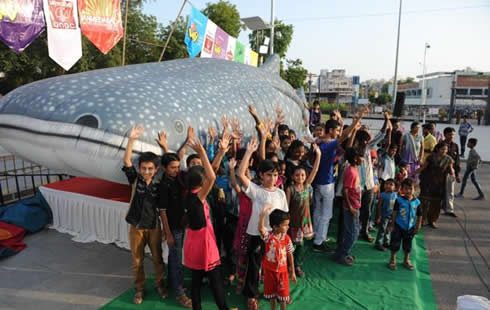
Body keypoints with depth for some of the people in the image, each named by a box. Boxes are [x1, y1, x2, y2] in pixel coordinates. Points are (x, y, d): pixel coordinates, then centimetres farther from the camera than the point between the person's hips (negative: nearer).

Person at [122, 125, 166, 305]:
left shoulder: (158, 186, -7)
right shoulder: (135, 180, -7)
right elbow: (126, 161, -20)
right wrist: (131, 139, -31)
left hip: (154, 227, 0)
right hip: (136, 227, 0)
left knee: (157, 258, 13)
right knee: (137, 261, 12)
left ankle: (159, 285, 33)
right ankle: (139, 288, 30)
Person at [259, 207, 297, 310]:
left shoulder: (286, 238, -12)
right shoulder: (268, 236, -20)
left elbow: (290, 255, -1)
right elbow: (261, 228, -43)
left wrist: (293, 272, 4)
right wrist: (263, 215, -61)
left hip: (282, 271, 1)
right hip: (270, 270, -1)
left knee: (283, 295, 14)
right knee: (272, 294, 17)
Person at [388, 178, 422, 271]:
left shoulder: (417, 202, -5)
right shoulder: (399, 200, -12)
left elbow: (419, 215, 4)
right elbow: (394, 213, -8)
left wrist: (418, 227, 4)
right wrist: (392, 225, -7)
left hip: (410, 227, 3)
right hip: (398, 226, -2)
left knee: (408, 245, 16)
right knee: (395, 243, 5)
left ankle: (406, 260, 35)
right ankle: (393, 260, 21)